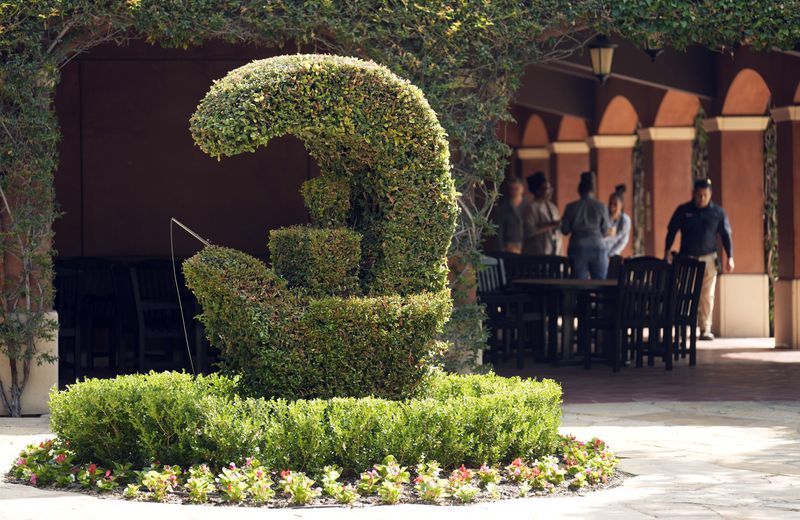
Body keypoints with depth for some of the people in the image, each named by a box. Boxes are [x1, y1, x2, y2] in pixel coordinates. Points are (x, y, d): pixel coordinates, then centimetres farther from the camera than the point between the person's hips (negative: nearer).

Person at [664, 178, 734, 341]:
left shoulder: (717, 212, 5)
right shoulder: (683, 211, 3)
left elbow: (726, 235, 8)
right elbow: (671, 232, 7)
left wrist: (730, 257, 1)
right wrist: (666, 254, 0)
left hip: (708, 259, 0)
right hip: (687, 258, 0)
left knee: (707, 295, -3)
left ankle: (705, 330, 1)